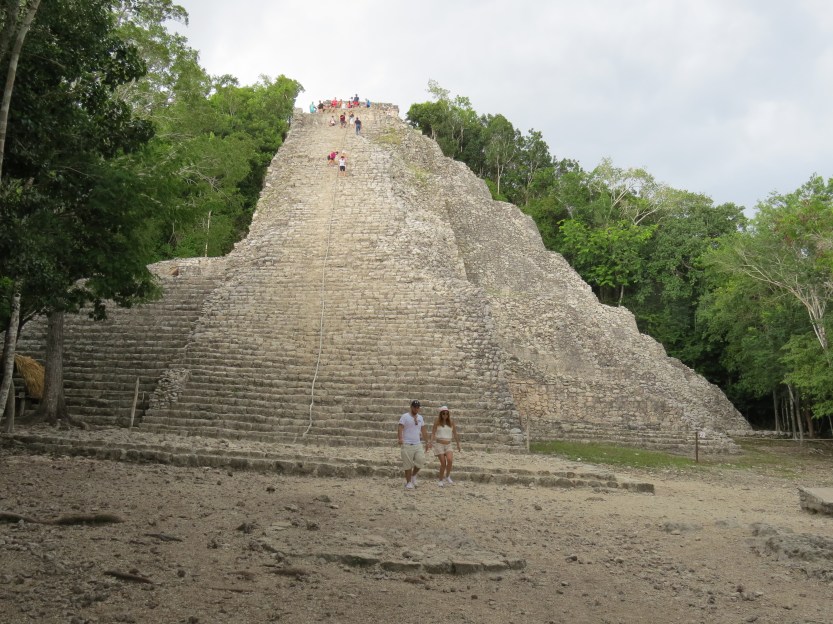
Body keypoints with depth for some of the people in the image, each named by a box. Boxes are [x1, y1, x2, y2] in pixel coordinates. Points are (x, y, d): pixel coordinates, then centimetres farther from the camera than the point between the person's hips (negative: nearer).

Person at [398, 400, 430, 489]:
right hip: (407, 445, -5)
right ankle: (408, 482, 12)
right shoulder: (405, 417, -4)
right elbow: (400, 428, -15)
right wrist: (400, 439, -31)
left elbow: (423, 431, 19)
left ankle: (413, 475, 17)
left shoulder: (420, 417, 14)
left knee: (421, 460, -9)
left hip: (418, 444, 5)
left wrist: (427, 442, 15)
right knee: (408, 465, -1)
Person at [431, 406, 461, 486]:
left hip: (448, 445, 2)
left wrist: (458, 444, 13)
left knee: (450, 460, -21)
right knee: (443, 463, -7)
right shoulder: (437, 422, -3)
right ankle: (440, 480, 14)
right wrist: (431, 442, -21)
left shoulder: (451, 422, 4)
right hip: (439, 444, -2)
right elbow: (433, 433, -6)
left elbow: (455, 434, 10)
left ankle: (447, 477, 1)